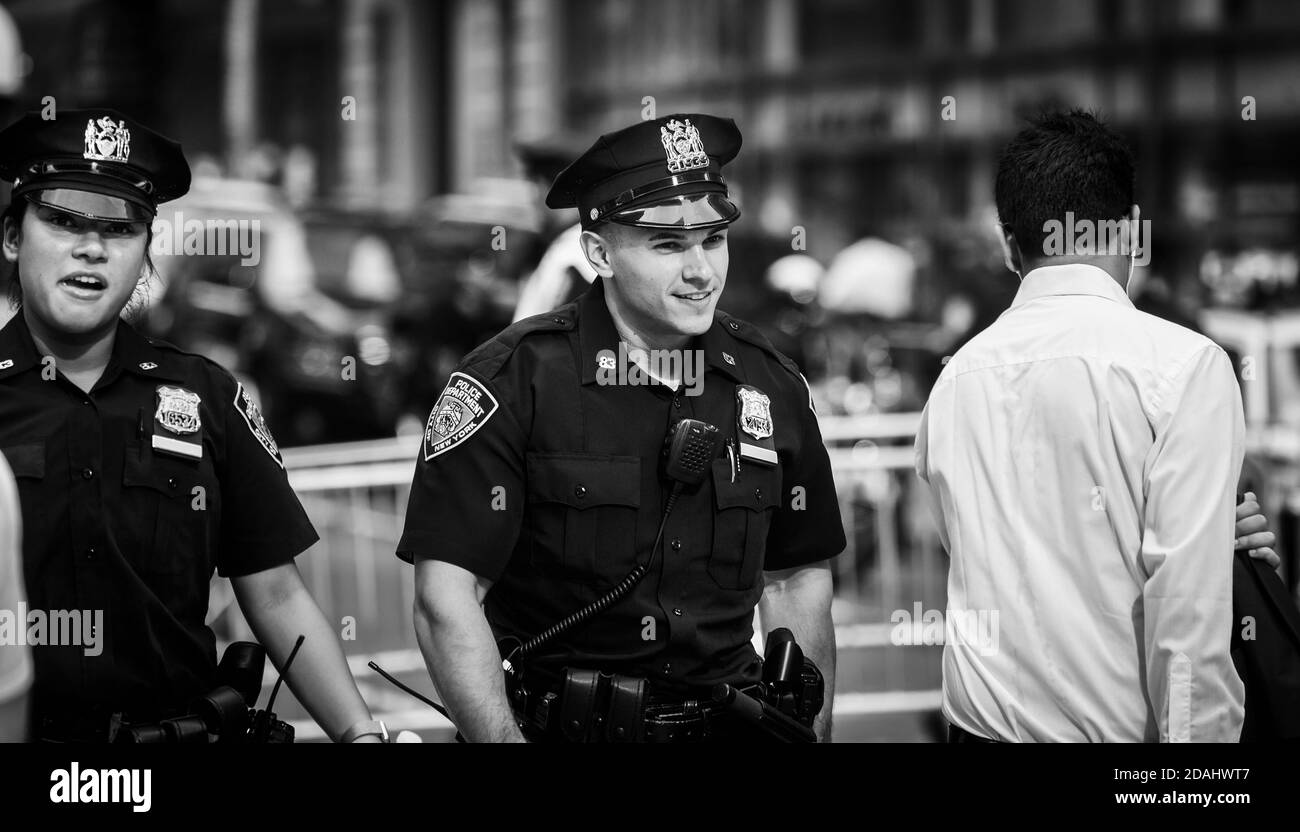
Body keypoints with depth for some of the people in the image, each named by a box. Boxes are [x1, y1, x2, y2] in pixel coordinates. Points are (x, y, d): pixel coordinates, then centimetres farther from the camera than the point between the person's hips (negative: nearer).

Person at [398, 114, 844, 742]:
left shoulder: (771, 385, 1)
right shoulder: (513, 382, -14)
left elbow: (796, 584, 9)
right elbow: (446, 598, -17)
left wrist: (811, 734, 2)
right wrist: (506, 740, -23)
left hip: (729, 724, 4)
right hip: (553, 724, -4)